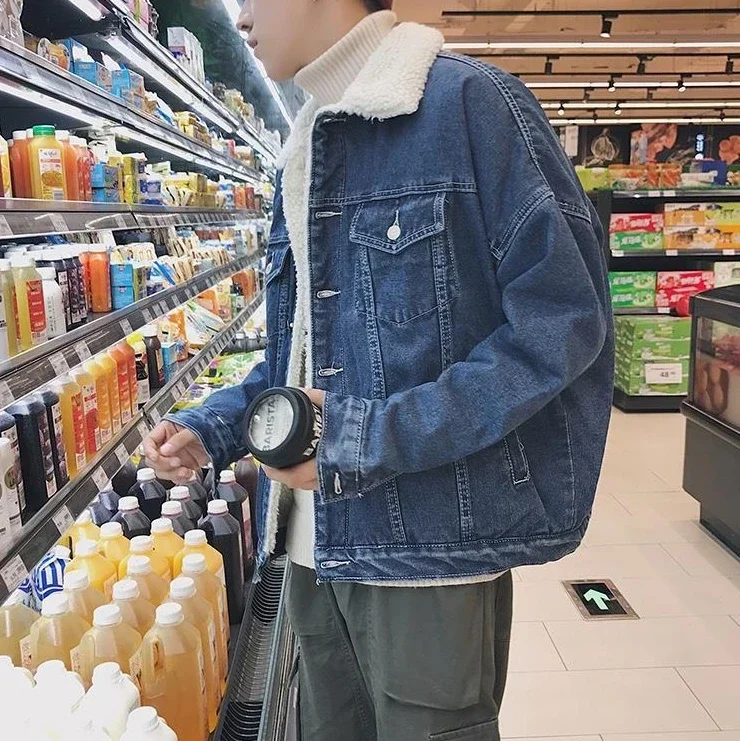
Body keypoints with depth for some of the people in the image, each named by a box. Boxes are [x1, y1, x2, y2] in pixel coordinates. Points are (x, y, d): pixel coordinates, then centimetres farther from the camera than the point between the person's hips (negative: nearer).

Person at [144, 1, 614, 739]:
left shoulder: (469, 102, -11)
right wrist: (212, 428, 3)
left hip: (430, 554, -7)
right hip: (316, 552, 7)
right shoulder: (302, 157, 13)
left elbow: (562, 316, -17)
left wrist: (379, 439, -21)